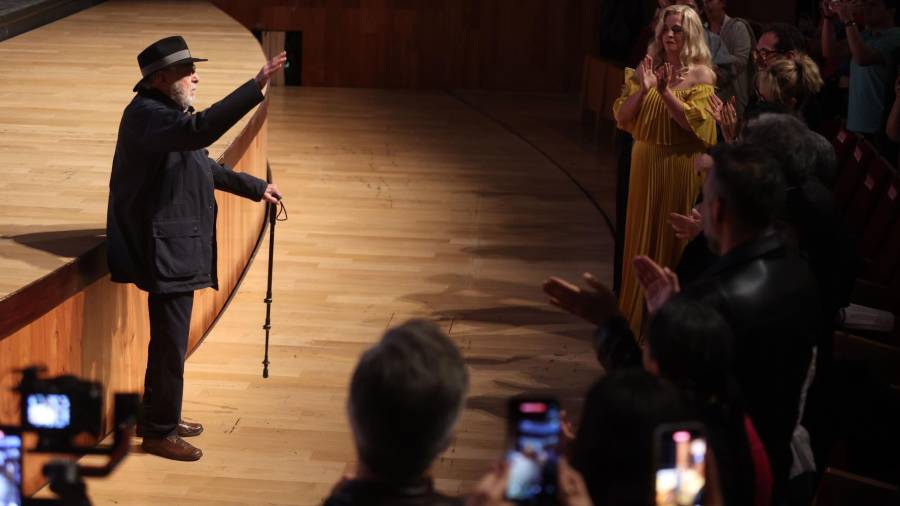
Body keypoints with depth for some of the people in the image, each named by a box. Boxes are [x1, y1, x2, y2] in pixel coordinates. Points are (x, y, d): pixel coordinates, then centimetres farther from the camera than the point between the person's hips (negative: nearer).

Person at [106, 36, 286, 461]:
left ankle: (159, 418, 31)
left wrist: (255, 187, 26)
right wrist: (255, 88, -38)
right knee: (170, 345, -4)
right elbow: (200, 130, -36)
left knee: (168, 341, 19)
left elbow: (205, 166, 27)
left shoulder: (166, 111, 15)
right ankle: (160, 433, 5)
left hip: (177, 247, 11)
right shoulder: (146, 114, -18)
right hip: (164, 250, -11)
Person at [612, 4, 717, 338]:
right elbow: (621, 118, 0)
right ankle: (638, 314, 22)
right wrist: (643, 89, -16)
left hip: (681, 169, -4)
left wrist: (666, 92, -21)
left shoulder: (701, 75, -5)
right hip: (645, 165, 4)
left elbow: (697, 122, -15)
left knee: (675, 241, 2)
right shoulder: (645, 70, 5)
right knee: (642, 239, 10)